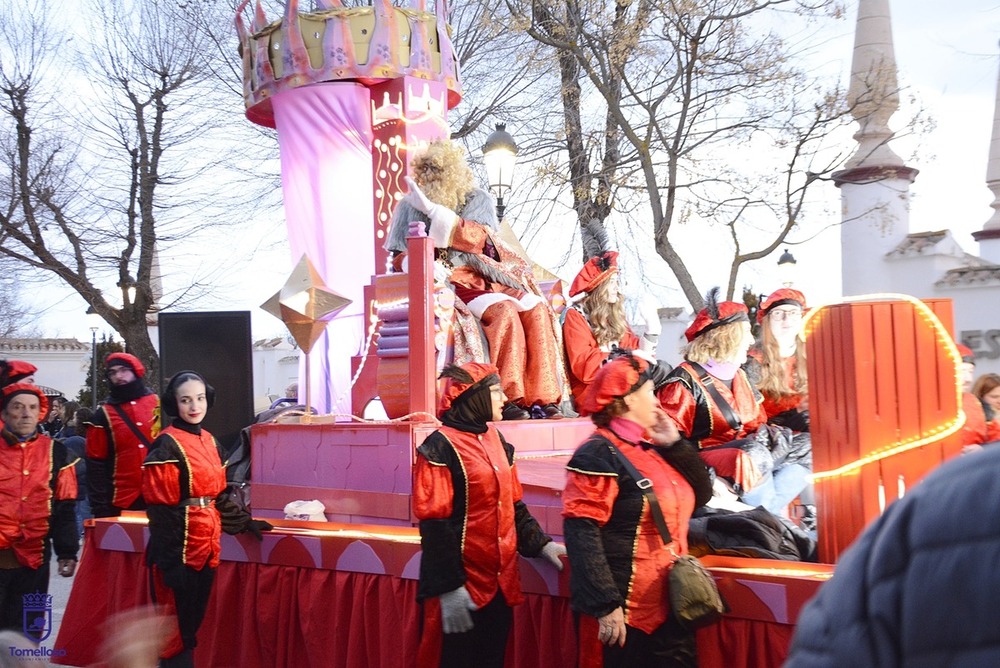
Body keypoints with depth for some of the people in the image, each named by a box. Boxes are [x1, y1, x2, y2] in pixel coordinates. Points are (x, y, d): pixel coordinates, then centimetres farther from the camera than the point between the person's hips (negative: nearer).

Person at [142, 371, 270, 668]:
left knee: (193, 623, 14)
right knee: (175, 629, 0)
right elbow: (160, 510, -16)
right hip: (178, 550, -7)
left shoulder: (211, 443, 12)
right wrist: (171, 560, -18)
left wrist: (244, 522, 12)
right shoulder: (166, 447, -12)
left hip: (206, 548, 8)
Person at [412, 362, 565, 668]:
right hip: (463, 585, -7)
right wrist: (448, 587, -20)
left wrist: (540, 543, 9)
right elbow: (435, 525, -17)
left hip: (500, 580, 7)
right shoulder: (441, 448, -14)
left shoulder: (496, 440, 10)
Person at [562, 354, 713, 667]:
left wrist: (674, 444, 6)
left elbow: (701, 495, 18)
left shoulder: (650, 449, 13)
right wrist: (605, 605, -25)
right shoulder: (599, 453, -13)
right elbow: (581, 532, -21)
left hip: (668, 607, 8)